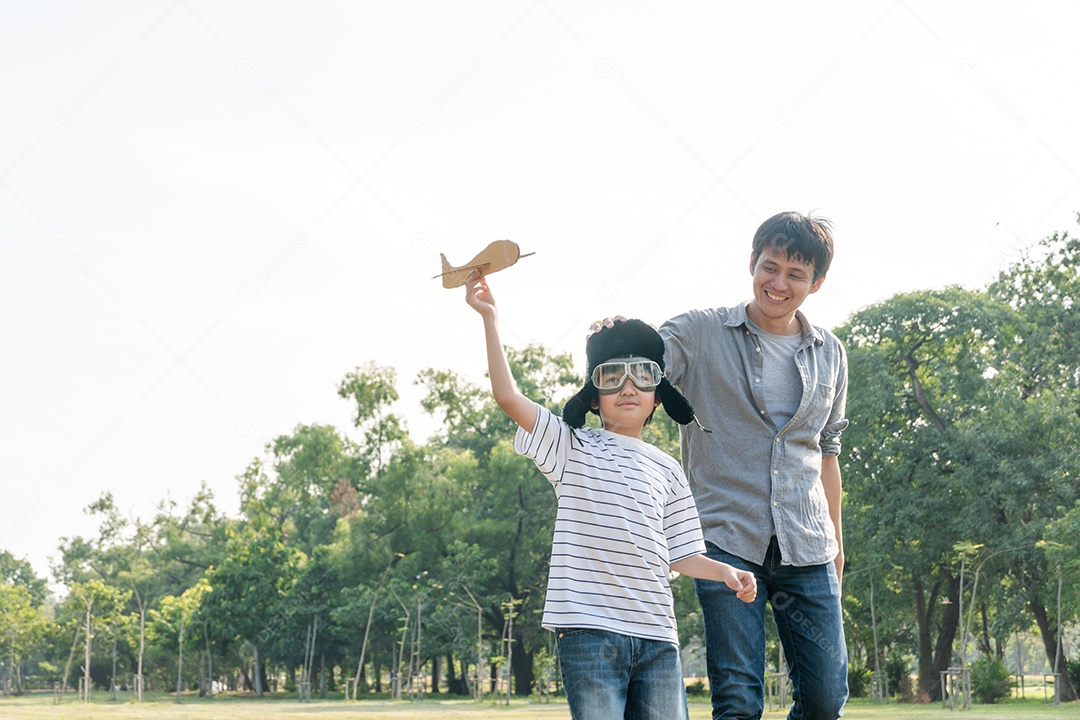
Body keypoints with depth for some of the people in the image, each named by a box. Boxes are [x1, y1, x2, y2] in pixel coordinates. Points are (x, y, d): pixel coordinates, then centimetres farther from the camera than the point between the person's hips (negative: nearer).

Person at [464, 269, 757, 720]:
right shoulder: (573, 449, 6)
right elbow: (508, 397, -6)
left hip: (656, 636, 4)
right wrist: (490, 317, -9)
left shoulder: (667, 470, 17)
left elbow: (681, 556, 15)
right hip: (590, 632, -4)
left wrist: (726, 572, -4)